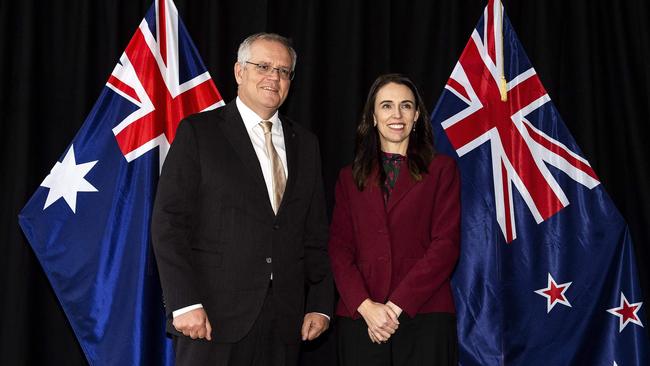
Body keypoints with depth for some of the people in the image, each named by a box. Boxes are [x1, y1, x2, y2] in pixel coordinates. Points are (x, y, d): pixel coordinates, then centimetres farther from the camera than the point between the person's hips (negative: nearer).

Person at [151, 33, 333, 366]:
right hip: (213, 316, -4)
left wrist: (321, 305, 6)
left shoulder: (305, 144, 14)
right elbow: (169, 222, -6)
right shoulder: (198, 132, 0)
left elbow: (315, 232, 13)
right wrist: (184, 303, -14)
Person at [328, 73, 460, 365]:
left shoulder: (441, 169, 5)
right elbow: (339, 248, 5)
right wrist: (365, 306, -11)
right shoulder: (350, 177, 12)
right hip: (360, 319, 2)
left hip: (425, 317, -2)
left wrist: (396, 305, -10)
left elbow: (446, 244, -3)